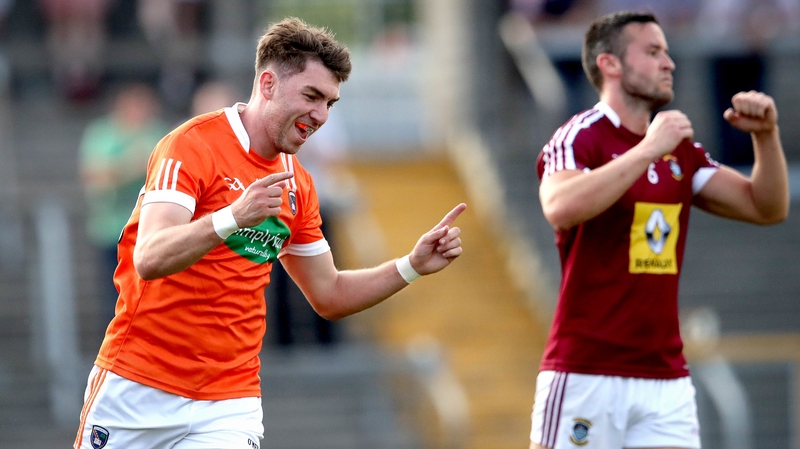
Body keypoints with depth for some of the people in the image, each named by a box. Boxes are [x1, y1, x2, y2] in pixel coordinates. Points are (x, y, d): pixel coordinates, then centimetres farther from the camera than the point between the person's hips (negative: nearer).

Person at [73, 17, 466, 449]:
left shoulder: (296, 184, 10)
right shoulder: (193, 146, -12)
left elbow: (329, 295, 19)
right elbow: (149, 260, -25)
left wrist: (412, 265, 5)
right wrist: (232, 217, -40)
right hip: (135, 390, -4)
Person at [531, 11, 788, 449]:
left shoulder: (679, 149, 14)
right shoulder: (581, 137, -7)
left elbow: (767, 207, 14)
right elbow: (561, 208, -28)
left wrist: (766, 135, -1)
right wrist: (648, 150, -28)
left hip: (665, 378, 6)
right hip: (585, 375, -6)